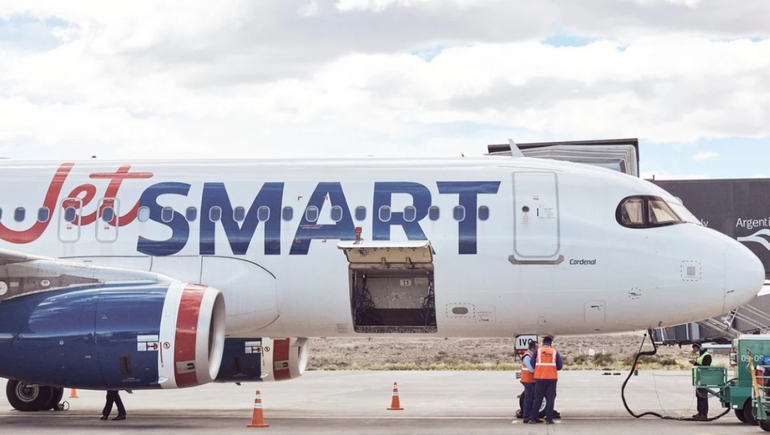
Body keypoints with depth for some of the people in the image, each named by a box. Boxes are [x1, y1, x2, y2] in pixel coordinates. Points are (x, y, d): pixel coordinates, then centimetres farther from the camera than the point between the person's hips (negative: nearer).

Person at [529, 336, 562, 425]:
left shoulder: (538, 351, 1)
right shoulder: (555, 352, 2)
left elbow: (532, 364, 0)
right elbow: (559, 366, 2)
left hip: (540, 378, 1)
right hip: (552, 378, -1)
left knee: (538, 398, 8)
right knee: (550, 399, 4)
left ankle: (533, 418, 6)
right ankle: (549, 419, 0)